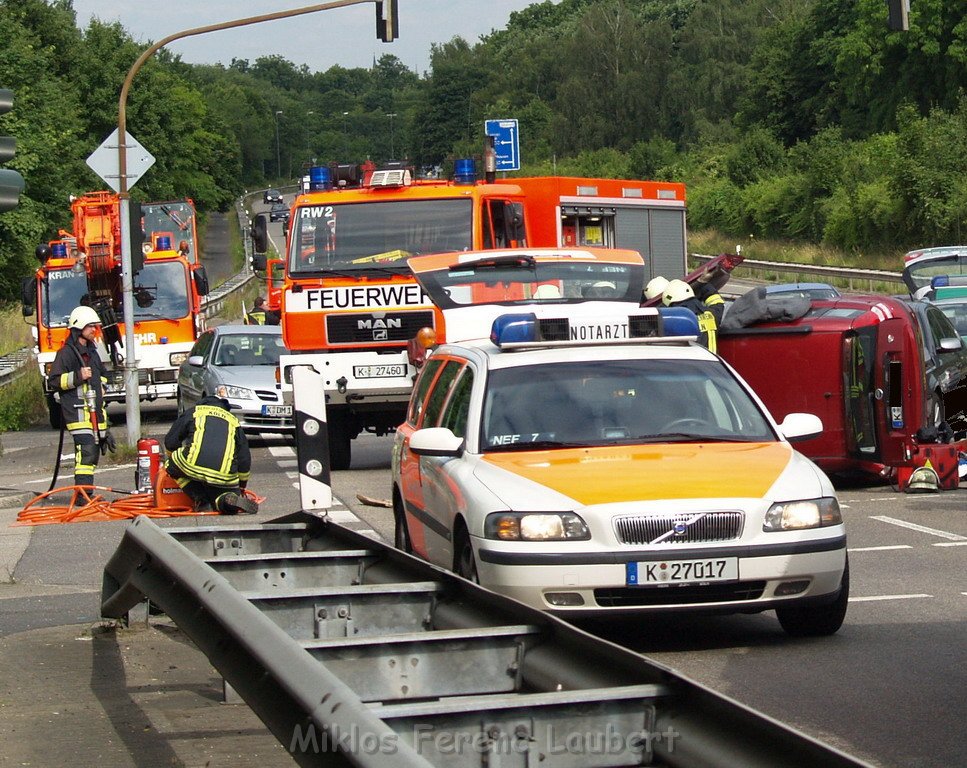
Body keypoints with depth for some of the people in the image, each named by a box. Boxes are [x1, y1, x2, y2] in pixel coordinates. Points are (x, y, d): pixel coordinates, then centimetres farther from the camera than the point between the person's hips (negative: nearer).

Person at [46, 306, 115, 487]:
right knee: (86, 452, -19)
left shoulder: (92, 352, 21)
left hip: (94, 411, 9)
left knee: (93, 455, 10)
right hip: (77, 411, -9)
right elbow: (53, 381, -12)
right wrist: (77, 376, -23)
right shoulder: (66, 353, -7)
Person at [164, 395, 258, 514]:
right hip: (225, 475, 2)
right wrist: (242, 487, 42)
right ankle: (230, 500, -16)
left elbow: (170, 442, 24)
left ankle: (200, 500, 12)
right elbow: (245, 459, 29)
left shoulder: (193, 412, 24)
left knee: (171, 466, 29)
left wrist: (172, 458, 46)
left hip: (193, 465, -2)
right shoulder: (233, 421, 28)